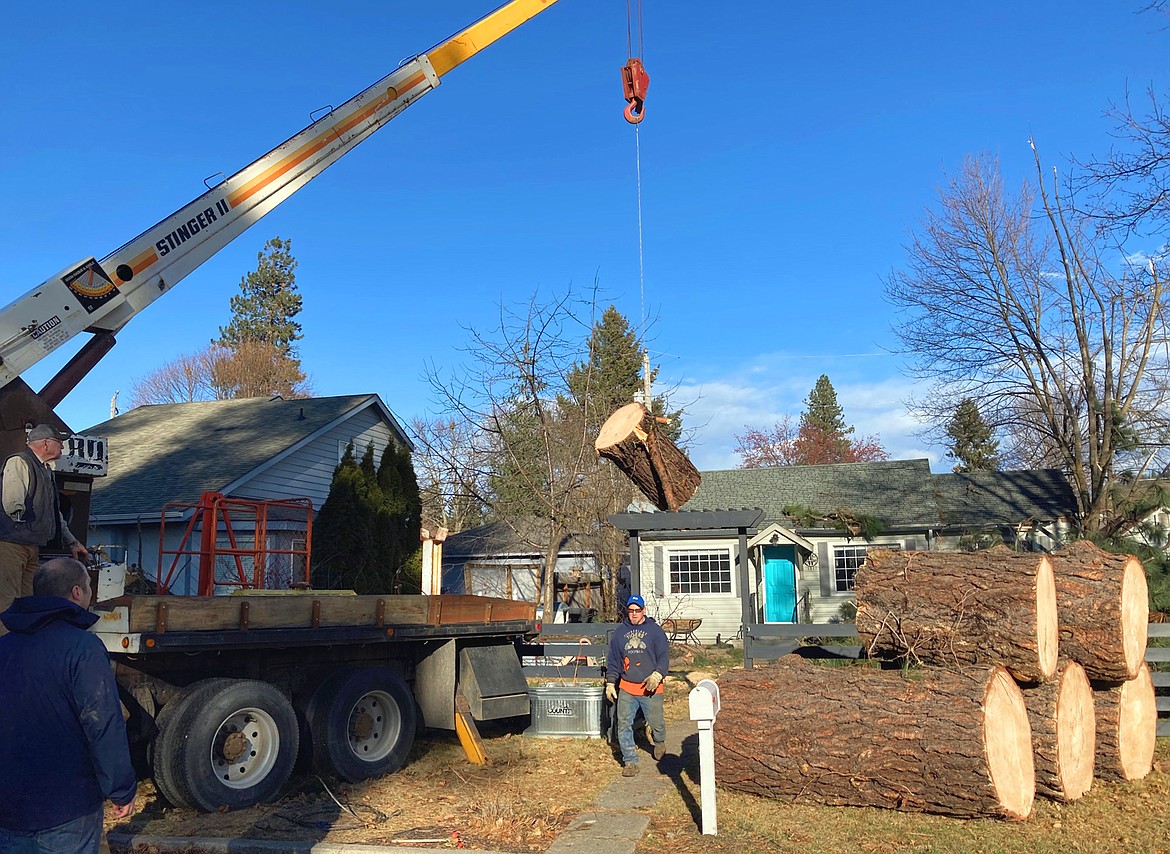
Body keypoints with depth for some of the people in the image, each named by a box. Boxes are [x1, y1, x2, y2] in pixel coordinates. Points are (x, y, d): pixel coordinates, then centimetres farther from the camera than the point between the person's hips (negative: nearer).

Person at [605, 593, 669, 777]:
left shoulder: (655, 630, 3)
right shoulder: (620, 632, 11)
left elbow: (664, 657, -1)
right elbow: (613, 660, 16)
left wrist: (657, 674, -17)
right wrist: (610, 682, 9)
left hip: (650, 688, -2)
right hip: (626, 688, 2)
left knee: (656, 722, 7)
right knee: (624, 725, -4)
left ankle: (660, 742, 40)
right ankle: (630, 761, 5)